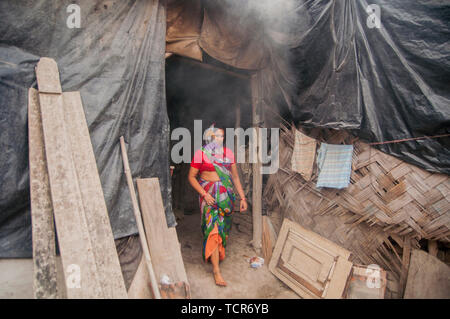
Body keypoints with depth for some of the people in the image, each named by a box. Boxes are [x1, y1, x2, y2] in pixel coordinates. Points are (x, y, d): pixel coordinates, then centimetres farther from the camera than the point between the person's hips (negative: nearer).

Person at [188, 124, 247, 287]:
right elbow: (191, 177, -3)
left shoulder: (228, 153, 5)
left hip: (226, 194, 4)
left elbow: (235, 177, 9)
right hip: (209, 194, -4)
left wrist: (242, 197, 6)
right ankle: (216, 270, -3)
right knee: (213, 228, -9)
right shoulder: (200, 153, -6)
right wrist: (204, 194, -14)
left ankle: (217, 253, 38)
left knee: (223, 226, 13)